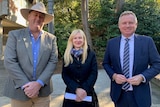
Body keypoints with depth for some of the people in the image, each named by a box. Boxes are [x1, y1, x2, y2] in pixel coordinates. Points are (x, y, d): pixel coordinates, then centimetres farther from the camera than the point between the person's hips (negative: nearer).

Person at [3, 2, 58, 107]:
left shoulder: (51, 38, 6)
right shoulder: (15, 35, 0)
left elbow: (53, 61, -2)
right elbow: (9, 61, -8)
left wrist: (38, 83, -14)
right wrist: (25, 85, -14)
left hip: (42, 90, 2)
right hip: (20, 90, -1)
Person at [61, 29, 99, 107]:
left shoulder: (91, 54, 1)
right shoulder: (67, 56, 4)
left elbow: (94, 73, -5)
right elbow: (64, 75, -2)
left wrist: (85, 89, -16)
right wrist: (76, 89, -14)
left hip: (87, 93, -1)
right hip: (71, 93, 1)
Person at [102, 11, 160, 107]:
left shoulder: (147, 41, -5)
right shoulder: (111, 43, 1)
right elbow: (106, 63, 8)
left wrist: (142, 77, -18)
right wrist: (113, 75, -10)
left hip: (140, 95, -1)